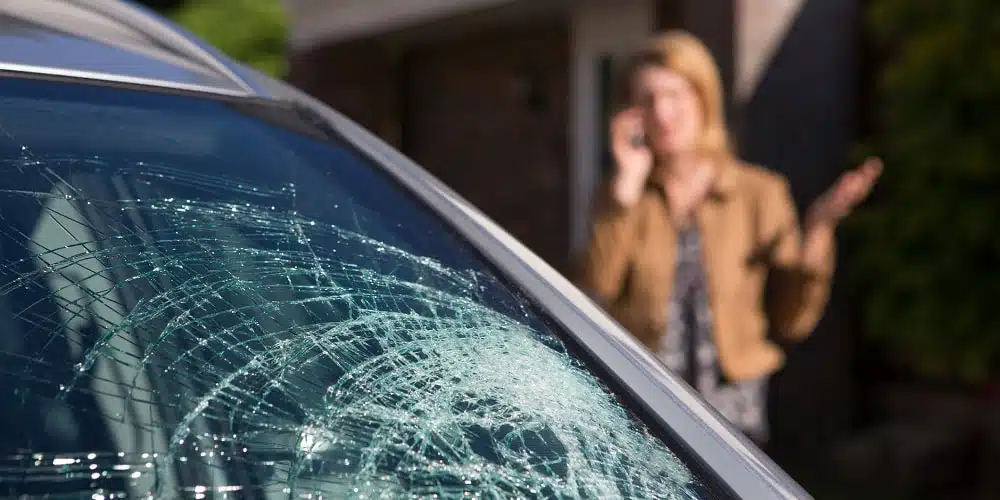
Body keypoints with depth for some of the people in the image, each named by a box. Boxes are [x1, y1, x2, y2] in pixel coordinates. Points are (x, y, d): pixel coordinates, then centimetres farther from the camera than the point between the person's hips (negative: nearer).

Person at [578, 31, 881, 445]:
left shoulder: (760, 193, 1)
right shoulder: (621, 195, 5)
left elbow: (793, 321, 0)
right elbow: (595, 293, -13)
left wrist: (818, 228, -11)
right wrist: (627, 186, -12)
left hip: (730, 411, 0)